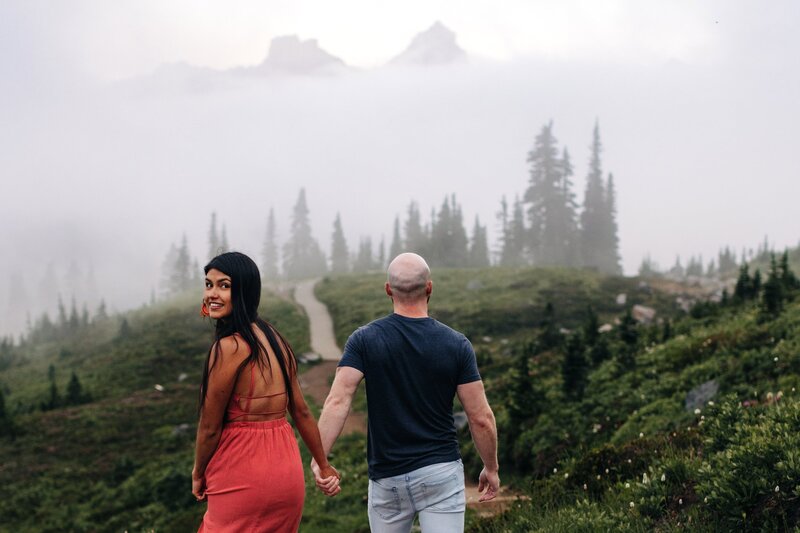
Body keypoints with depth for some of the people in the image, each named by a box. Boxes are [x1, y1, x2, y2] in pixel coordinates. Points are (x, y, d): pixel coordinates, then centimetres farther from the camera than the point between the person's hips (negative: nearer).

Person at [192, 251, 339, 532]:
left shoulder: (228, 346, -18)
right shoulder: (273, 337, 6)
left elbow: (210, 427, -13)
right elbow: (301, 411, 11)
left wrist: (198, 473, 4)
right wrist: (324, 466, 20)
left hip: (243, 480, -8)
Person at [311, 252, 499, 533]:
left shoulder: (364, 340, -5)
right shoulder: (456, 344, -5)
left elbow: (338, 401, -17)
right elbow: (481, 418, -4)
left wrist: (318, 459, -19)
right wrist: (491, 468, 10)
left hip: (386, 476, 1)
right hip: (442, 472, -1)